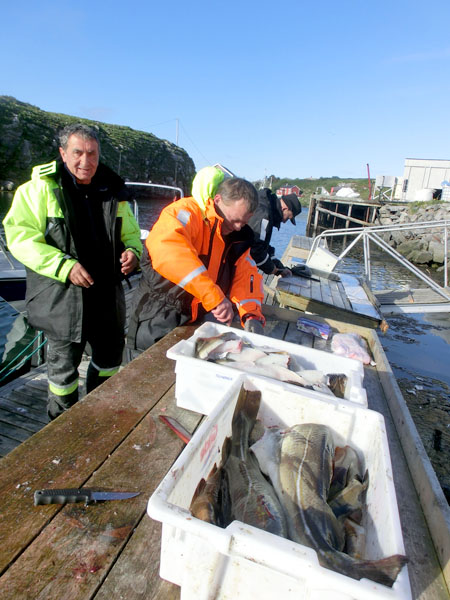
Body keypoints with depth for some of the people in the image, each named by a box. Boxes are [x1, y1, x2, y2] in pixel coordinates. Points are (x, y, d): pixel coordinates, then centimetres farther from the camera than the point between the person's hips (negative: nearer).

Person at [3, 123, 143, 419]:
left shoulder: (113, 191, 9)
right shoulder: (41, 188, -6)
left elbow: (131, 233, 17)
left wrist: (133, 251, -6)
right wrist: (64, 266, -23)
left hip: (108, 296, 5)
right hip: (63, 298, -5)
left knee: (111, 357, 18)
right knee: (64, 367, 9)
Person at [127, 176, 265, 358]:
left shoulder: (237, 236, 2)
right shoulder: (187, 212, -20)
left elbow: (246, 274, 1)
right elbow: (166, 246, -40)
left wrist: (251, 314, -17)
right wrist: (213, 295, -45)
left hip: (199, 324, 7)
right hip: (157, 326, -6)